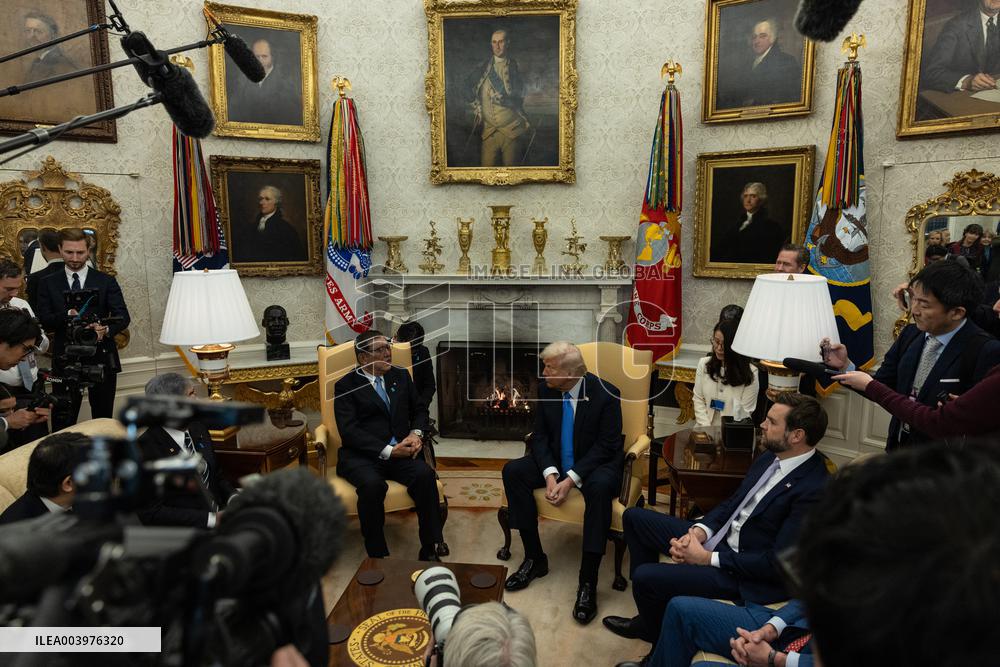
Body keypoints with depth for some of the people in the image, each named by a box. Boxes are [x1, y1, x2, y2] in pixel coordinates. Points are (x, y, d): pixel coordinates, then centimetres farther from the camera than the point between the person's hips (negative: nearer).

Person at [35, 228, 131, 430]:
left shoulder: (106, 281, 3)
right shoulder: (48, 283, 6)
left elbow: (123, 317, -5)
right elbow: (43, 320, -2)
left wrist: (106, 330, -26)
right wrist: (68, 314, -22)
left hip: (101, 359, 0)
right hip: (65, 360, 0)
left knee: (103, 420, 10)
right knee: (62, 424, 1)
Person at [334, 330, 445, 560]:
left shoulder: (401, 376, 18)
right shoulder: (346, 385, 4)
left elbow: (419, 410, 23)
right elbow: (348, 430, -7)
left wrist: (416, 433, -1)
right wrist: (388, 451, -17)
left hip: (400, 453, 3)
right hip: (361, 456, -3)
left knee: (425, 474, -28)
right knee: (372, 484, -35)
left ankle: (429, 550, -19)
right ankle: (377, 556, -19)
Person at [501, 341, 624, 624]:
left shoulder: (606, 394, -19)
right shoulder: (546, 390, -5)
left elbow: (607, 445, -17)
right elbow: (539, 436, -1)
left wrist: (571, 479, -25)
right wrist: (550, 474, -19)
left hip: (596, 464, -5)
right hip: (555, 462, 5)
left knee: (600, 486, -38)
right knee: (512, 471, -17)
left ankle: (587, 582, -28)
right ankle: (535, 558, -7)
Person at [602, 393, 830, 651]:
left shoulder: (814, 491, -25)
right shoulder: (770, 457, 0)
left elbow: (777, 563, -24)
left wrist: (707, 558, -19)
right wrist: (699, 532, -8)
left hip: (748, 575, -9)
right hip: (722, 537, 9)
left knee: (645, 576, -20)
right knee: (634, 517, 8)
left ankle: (664, 643, 15)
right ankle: (650, 617, 22)